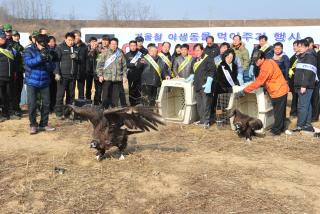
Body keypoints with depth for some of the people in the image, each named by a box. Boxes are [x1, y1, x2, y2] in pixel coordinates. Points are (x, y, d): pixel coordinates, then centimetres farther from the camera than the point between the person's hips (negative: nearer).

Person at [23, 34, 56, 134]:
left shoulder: (46, 52, 8)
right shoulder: (29, 51, -1)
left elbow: (52, 67, 3)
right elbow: (28, 62, -18)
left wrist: (48, 60, -18)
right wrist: (40, 57, -29)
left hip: (44, 82, 4)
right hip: (32, 82, -3)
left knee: (46, 103, 5)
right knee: (32, 104, -5)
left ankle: (44, 124, 18)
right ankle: (33, 125, 9)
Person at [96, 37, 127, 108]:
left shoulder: (120, 54, 9)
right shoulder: (105, 53, 3)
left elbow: (124, 66, 12)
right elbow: (99, 64, 1)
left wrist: (125, 76, 5)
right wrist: (100, 75, -7)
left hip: (118, 78, 2)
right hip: (107, 78, -2)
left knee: (116, 96, 6)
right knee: (105, 95, -1)